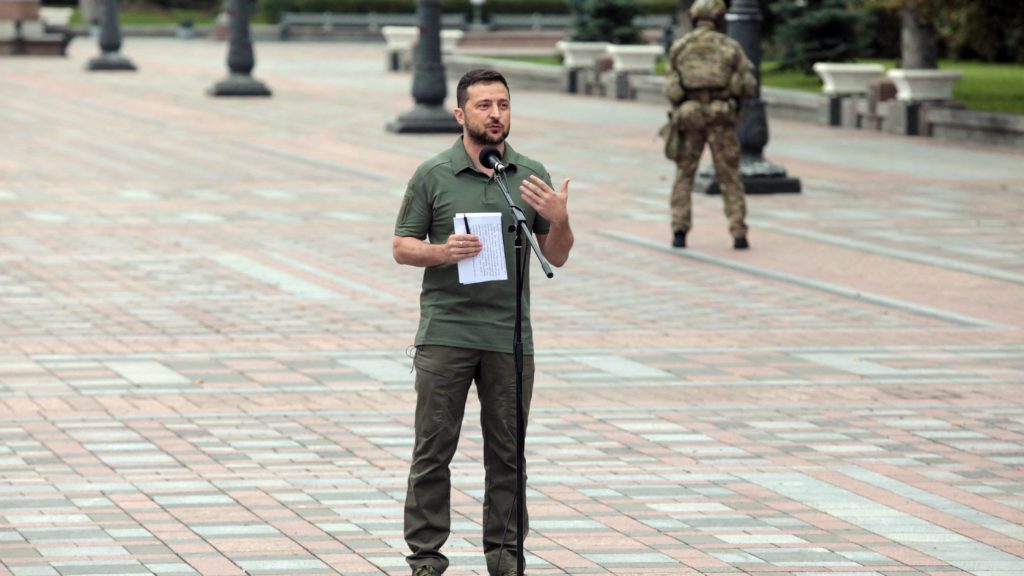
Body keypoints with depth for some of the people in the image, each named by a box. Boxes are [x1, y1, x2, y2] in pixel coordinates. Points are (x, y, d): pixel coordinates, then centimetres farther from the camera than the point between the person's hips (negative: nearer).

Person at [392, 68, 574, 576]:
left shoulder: (532, 176, 8)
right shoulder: (433, 175, 1)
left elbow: (556, 257, 9)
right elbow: (402, 247, 3)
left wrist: (559, 219, -11)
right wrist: (443, 252, -16)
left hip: (510, 336, 2)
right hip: (445, 334, -2)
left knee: (507, 453, 7)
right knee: (434, 451, -1)